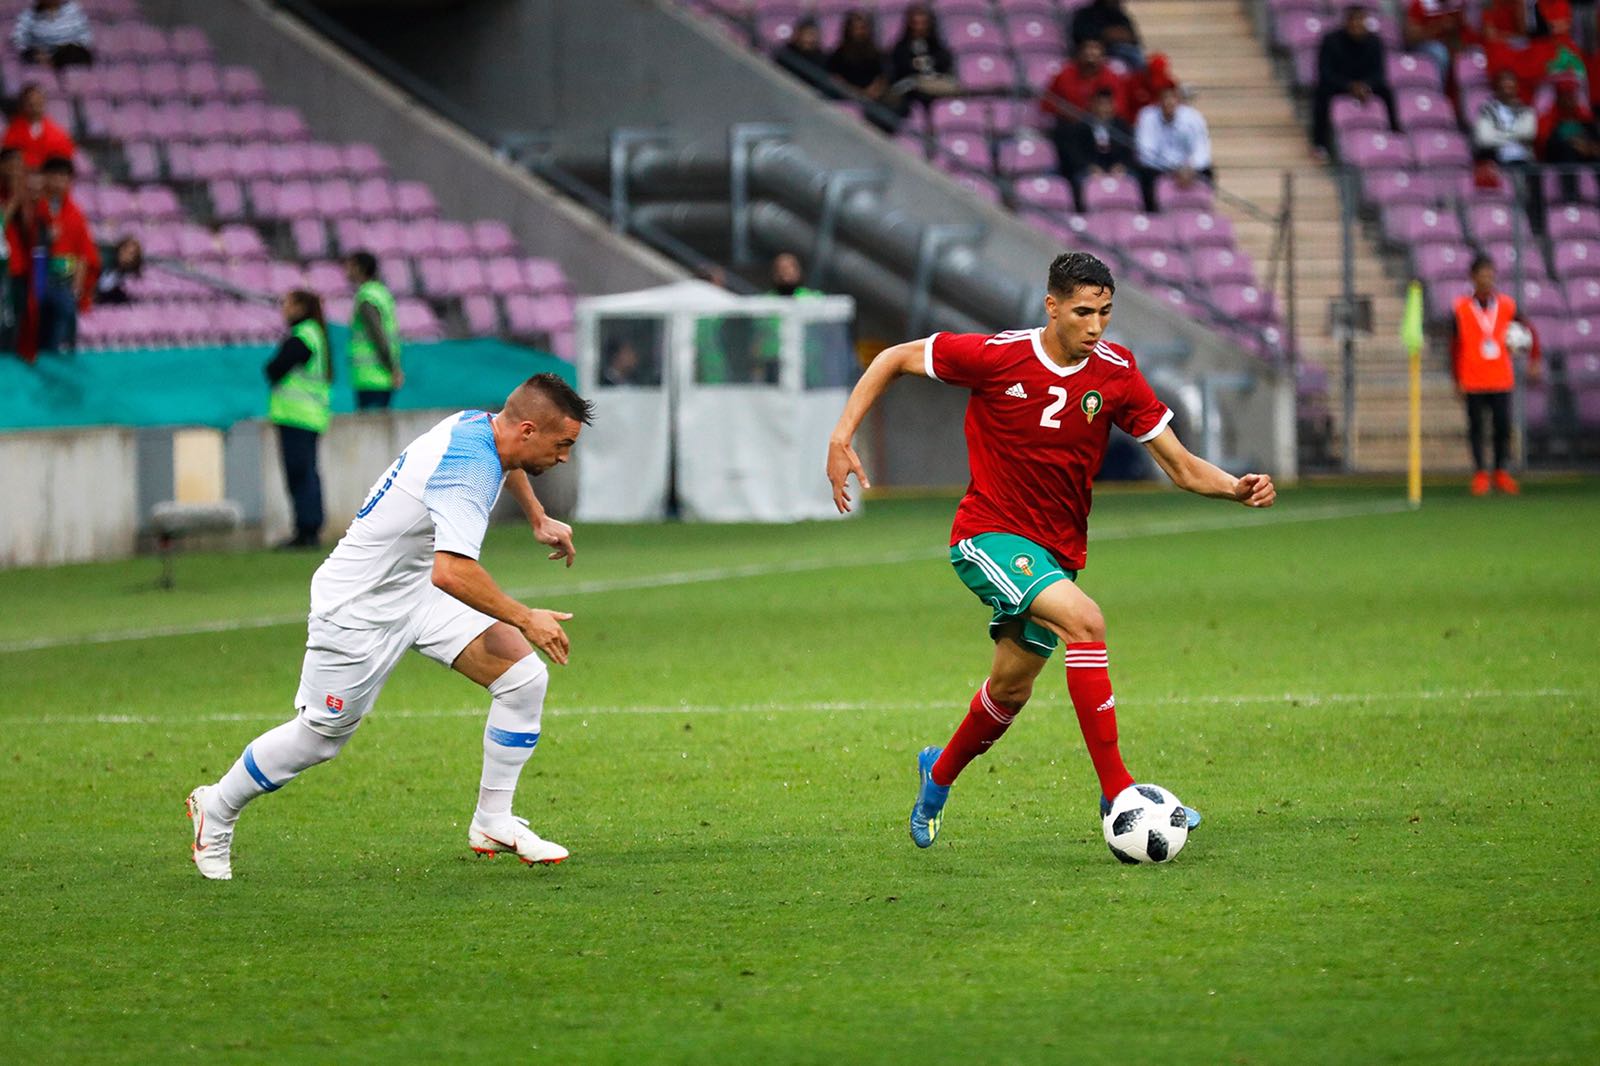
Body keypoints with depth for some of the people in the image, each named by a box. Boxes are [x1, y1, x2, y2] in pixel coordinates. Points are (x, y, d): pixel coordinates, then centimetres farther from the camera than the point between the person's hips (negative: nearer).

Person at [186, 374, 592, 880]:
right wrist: (525, 619, -38)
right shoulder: (468, 468, -33)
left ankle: (494, 824, 6)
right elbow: (452, 571, -47)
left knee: (522, 676, -6)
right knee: (320, 736, 8)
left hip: (418, 590, 9)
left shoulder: (483, 424, -4)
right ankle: (216, 810, 34)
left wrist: (539, 519, 29)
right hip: (359, 606, -9)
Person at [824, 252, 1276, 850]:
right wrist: (842, 437, -11)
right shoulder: (996, 356, -15)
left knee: (1011, 689, 16)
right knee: (1084, 621, -28)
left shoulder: (1115, 372, -6)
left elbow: (1181, 467, -3)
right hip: (989, 534, -6)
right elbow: (895, 359, -3)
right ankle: (1116, 790, -28)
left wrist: (1236, 488, -23)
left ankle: (938, 776, 46)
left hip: (1056, 549, 6)